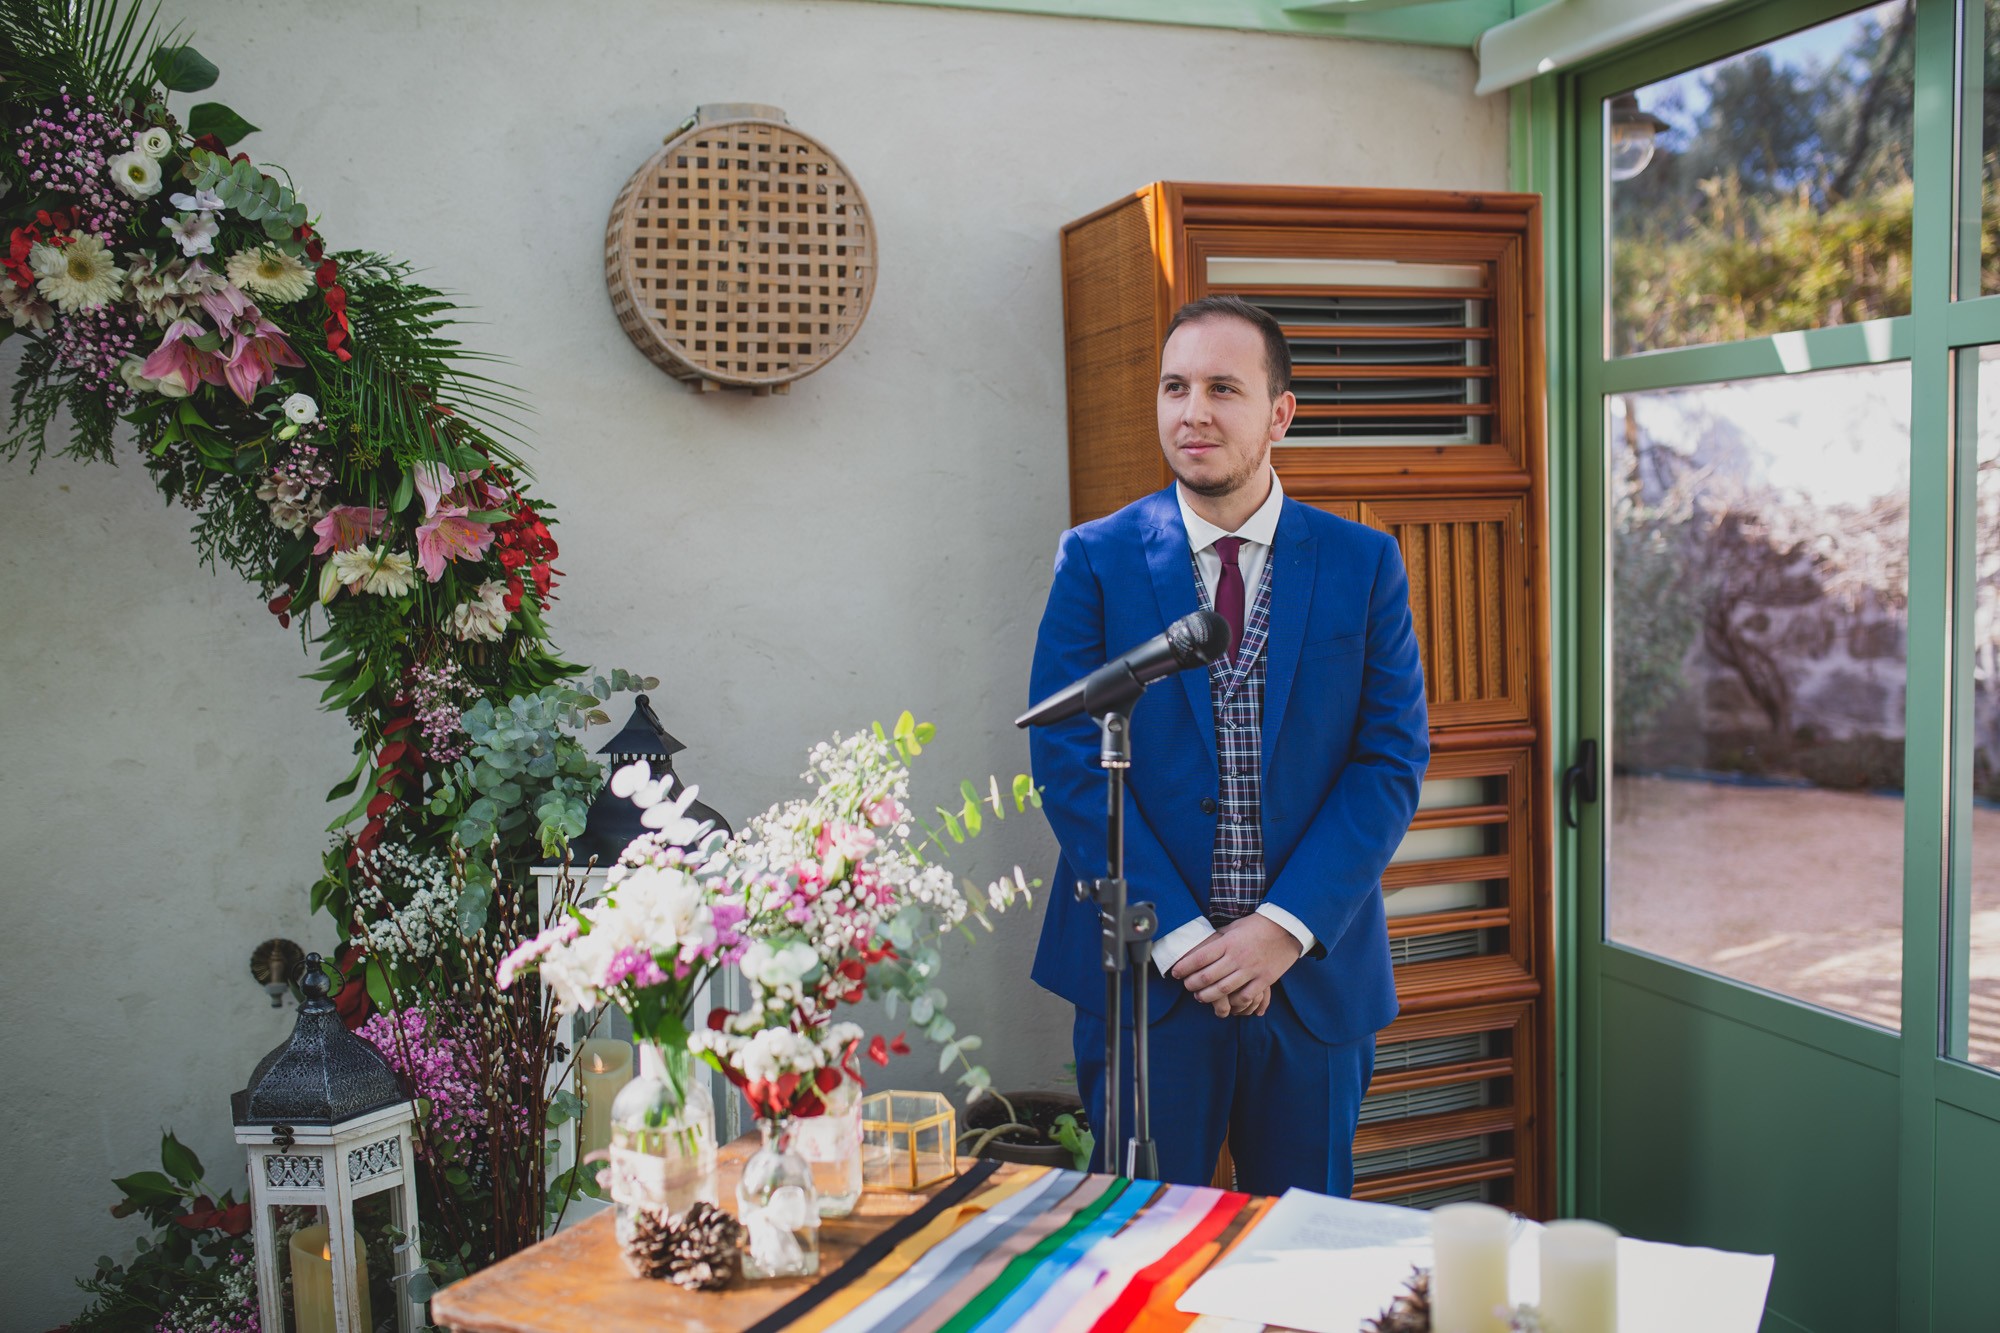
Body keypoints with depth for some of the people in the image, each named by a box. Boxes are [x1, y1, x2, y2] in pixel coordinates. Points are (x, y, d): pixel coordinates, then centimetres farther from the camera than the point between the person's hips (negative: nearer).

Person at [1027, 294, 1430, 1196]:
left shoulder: (1365, 564, 2)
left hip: (1316, 975, 2)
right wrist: (1180, 937, -12)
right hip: (1145, 977, -1)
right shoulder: (1095, 561, -1)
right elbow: (1067, 761, -6)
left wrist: (1287, 926, -12)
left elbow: (1393, 760, -1)